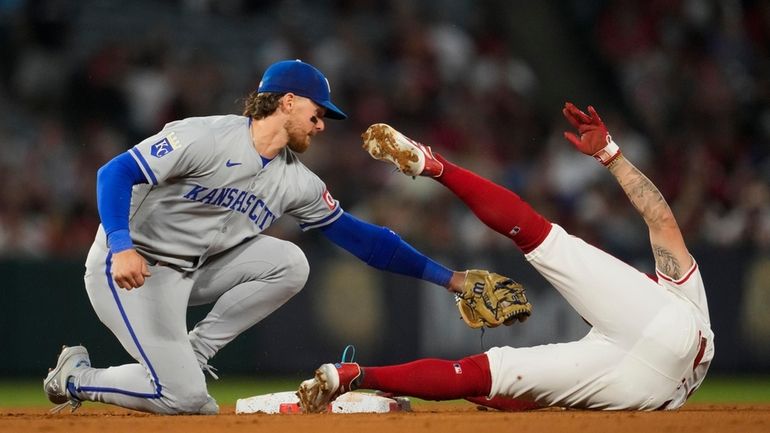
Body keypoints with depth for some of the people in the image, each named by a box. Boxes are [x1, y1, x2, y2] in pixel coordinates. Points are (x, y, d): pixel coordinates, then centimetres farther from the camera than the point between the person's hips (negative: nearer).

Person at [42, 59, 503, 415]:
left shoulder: (297, 182, 3)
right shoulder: (205, 138, -19)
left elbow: (358, 236, 5)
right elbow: (115, 174, -22)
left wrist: (448, 277, 1)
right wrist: (121, 247, -38)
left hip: (191, 271, 7)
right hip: (129, 266, -7)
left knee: (289, 263, -11)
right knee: (182, 397, -19)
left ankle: (190, 356, -3)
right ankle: (76, 377, 6)